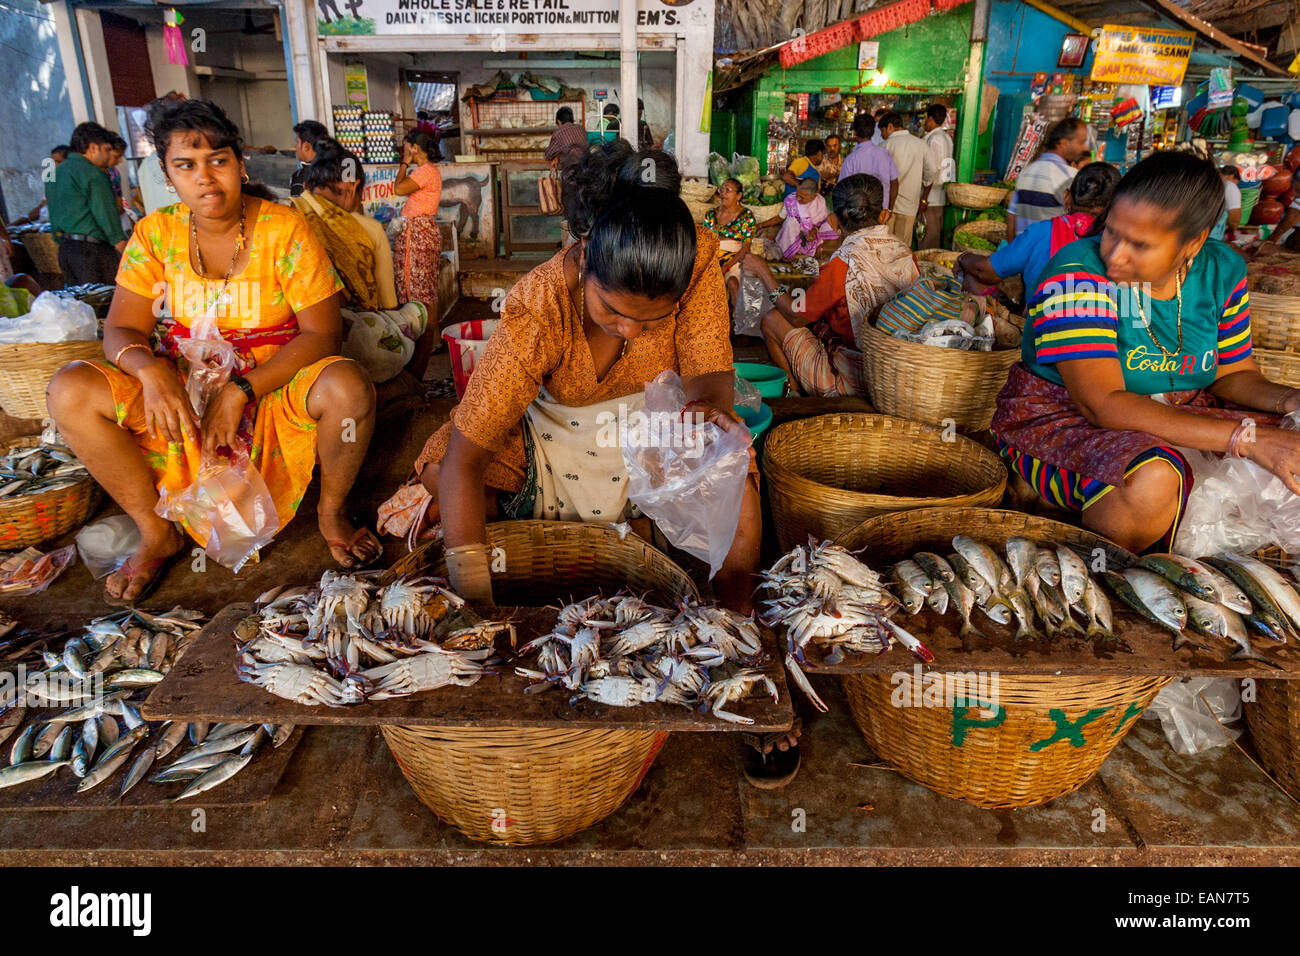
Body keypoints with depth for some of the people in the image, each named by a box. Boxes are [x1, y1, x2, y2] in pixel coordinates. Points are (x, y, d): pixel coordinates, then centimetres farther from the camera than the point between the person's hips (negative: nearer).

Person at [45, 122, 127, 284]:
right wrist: (125, 252, -14)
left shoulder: (55, 173, 19)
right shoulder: (91, 173, -10)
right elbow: (106, 215, -15)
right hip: (91, 248, -9)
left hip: (64, 249, 9)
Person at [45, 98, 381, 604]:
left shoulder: (283, 229, -11)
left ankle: (331, 512, -6)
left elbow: (321, 334, -16)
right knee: (69, 391, -18)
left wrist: (240, 391, -24)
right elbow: (120, 329, -2)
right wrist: (150, 369, -27)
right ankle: (157, 534, -1)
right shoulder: (155, 233, 0)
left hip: (277, 385, -3)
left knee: (349, 388, -35)